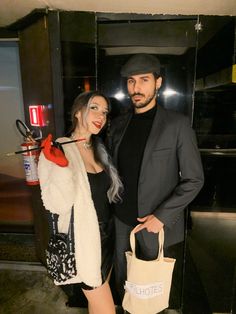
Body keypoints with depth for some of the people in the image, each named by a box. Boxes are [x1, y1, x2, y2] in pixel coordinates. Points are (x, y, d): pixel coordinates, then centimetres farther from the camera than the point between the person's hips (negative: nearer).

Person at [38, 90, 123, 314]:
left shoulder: (98, 149, 5)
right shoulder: (57, 151, -17)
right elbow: (57, 205, -24)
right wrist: (62, 167, -34)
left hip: (106, 235, 7)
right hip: (82, 241, -6)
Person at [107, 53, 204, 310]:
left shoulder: (177, 124, -11)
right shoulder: (118, 124, 2)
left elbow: (194, 179, -10)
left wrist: (162, 216, -16)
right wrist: (114, 206, 0)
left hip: (159, 224, -3)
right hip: (123, 221, 4)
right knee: (123, 280, 22)